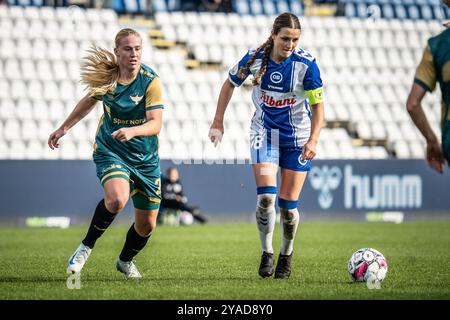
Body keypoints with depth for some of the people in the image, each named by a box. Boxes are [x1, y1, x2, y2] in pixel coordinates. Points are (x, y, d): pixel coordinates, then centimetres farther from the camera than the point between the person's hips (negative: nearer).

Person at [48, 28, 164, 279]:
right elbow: (89, 101, 17)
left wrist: (131, 130, -43)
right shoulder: (105, 77, -5)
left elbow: (156, 124, -24)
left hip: (145, 159, 0)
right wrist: (63, 129, 22)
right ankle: (86, 247, -9)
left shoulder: (151, 81, -15)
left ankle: (125, 261, 38)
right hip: (110, 151, 0)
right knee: (117, 199, -32)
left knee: (147, 225, 6)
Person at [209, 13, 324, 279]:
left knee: (288, 204, 0)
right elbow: (230, 84, 4)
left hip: (298, 137, -1)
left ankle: (287, 254, 26)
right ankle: (267, 254, 3)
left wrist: (313, 141, -28)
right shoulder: (255, 58, -13)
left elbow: (318, 105, -16)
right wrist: (218, 122, 2)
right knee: (266, 197, -15)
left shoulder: (306, 63, -19)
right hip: (264, 134, 1)